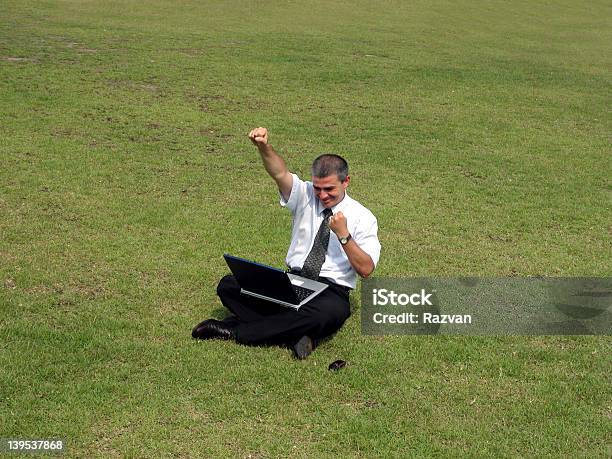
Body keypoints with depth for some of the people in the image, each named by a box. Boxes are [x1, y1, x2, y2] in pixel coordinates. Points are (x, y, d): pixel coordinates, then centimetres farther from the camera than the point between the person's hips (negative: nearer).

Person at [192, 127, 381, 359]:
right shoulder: (305, 196, 8)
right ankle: (292, 332, -25)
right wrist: (264, 147, -33)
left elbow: (366, 269, -7)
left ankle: (233, 330, -28)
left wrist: (344, 235, -19)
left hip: (330, 291, -3)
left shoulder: (363, 218, 1)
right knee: (228, 285, -15)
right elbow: (280, 173, -13)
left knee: (330, 312, -41)